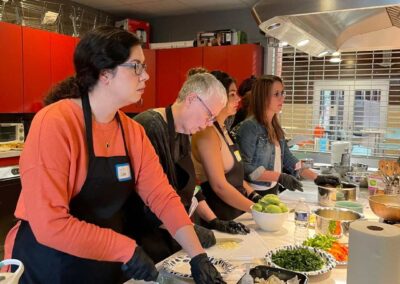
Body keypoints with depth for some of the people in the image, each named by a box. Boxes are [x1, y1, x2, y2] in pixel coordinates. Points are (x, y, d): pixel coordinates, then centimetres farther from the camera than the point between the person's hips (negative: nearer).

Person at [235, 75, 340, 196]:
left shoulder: (276, 127, 8)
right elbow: (245, 167, -22)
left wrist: (316, 177, 3)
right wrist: (279, 177, -24)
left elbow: (288, 158, 10)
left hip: (273, 191, 8)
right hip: (255, 194, -8)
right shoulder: (250, 126, -17)